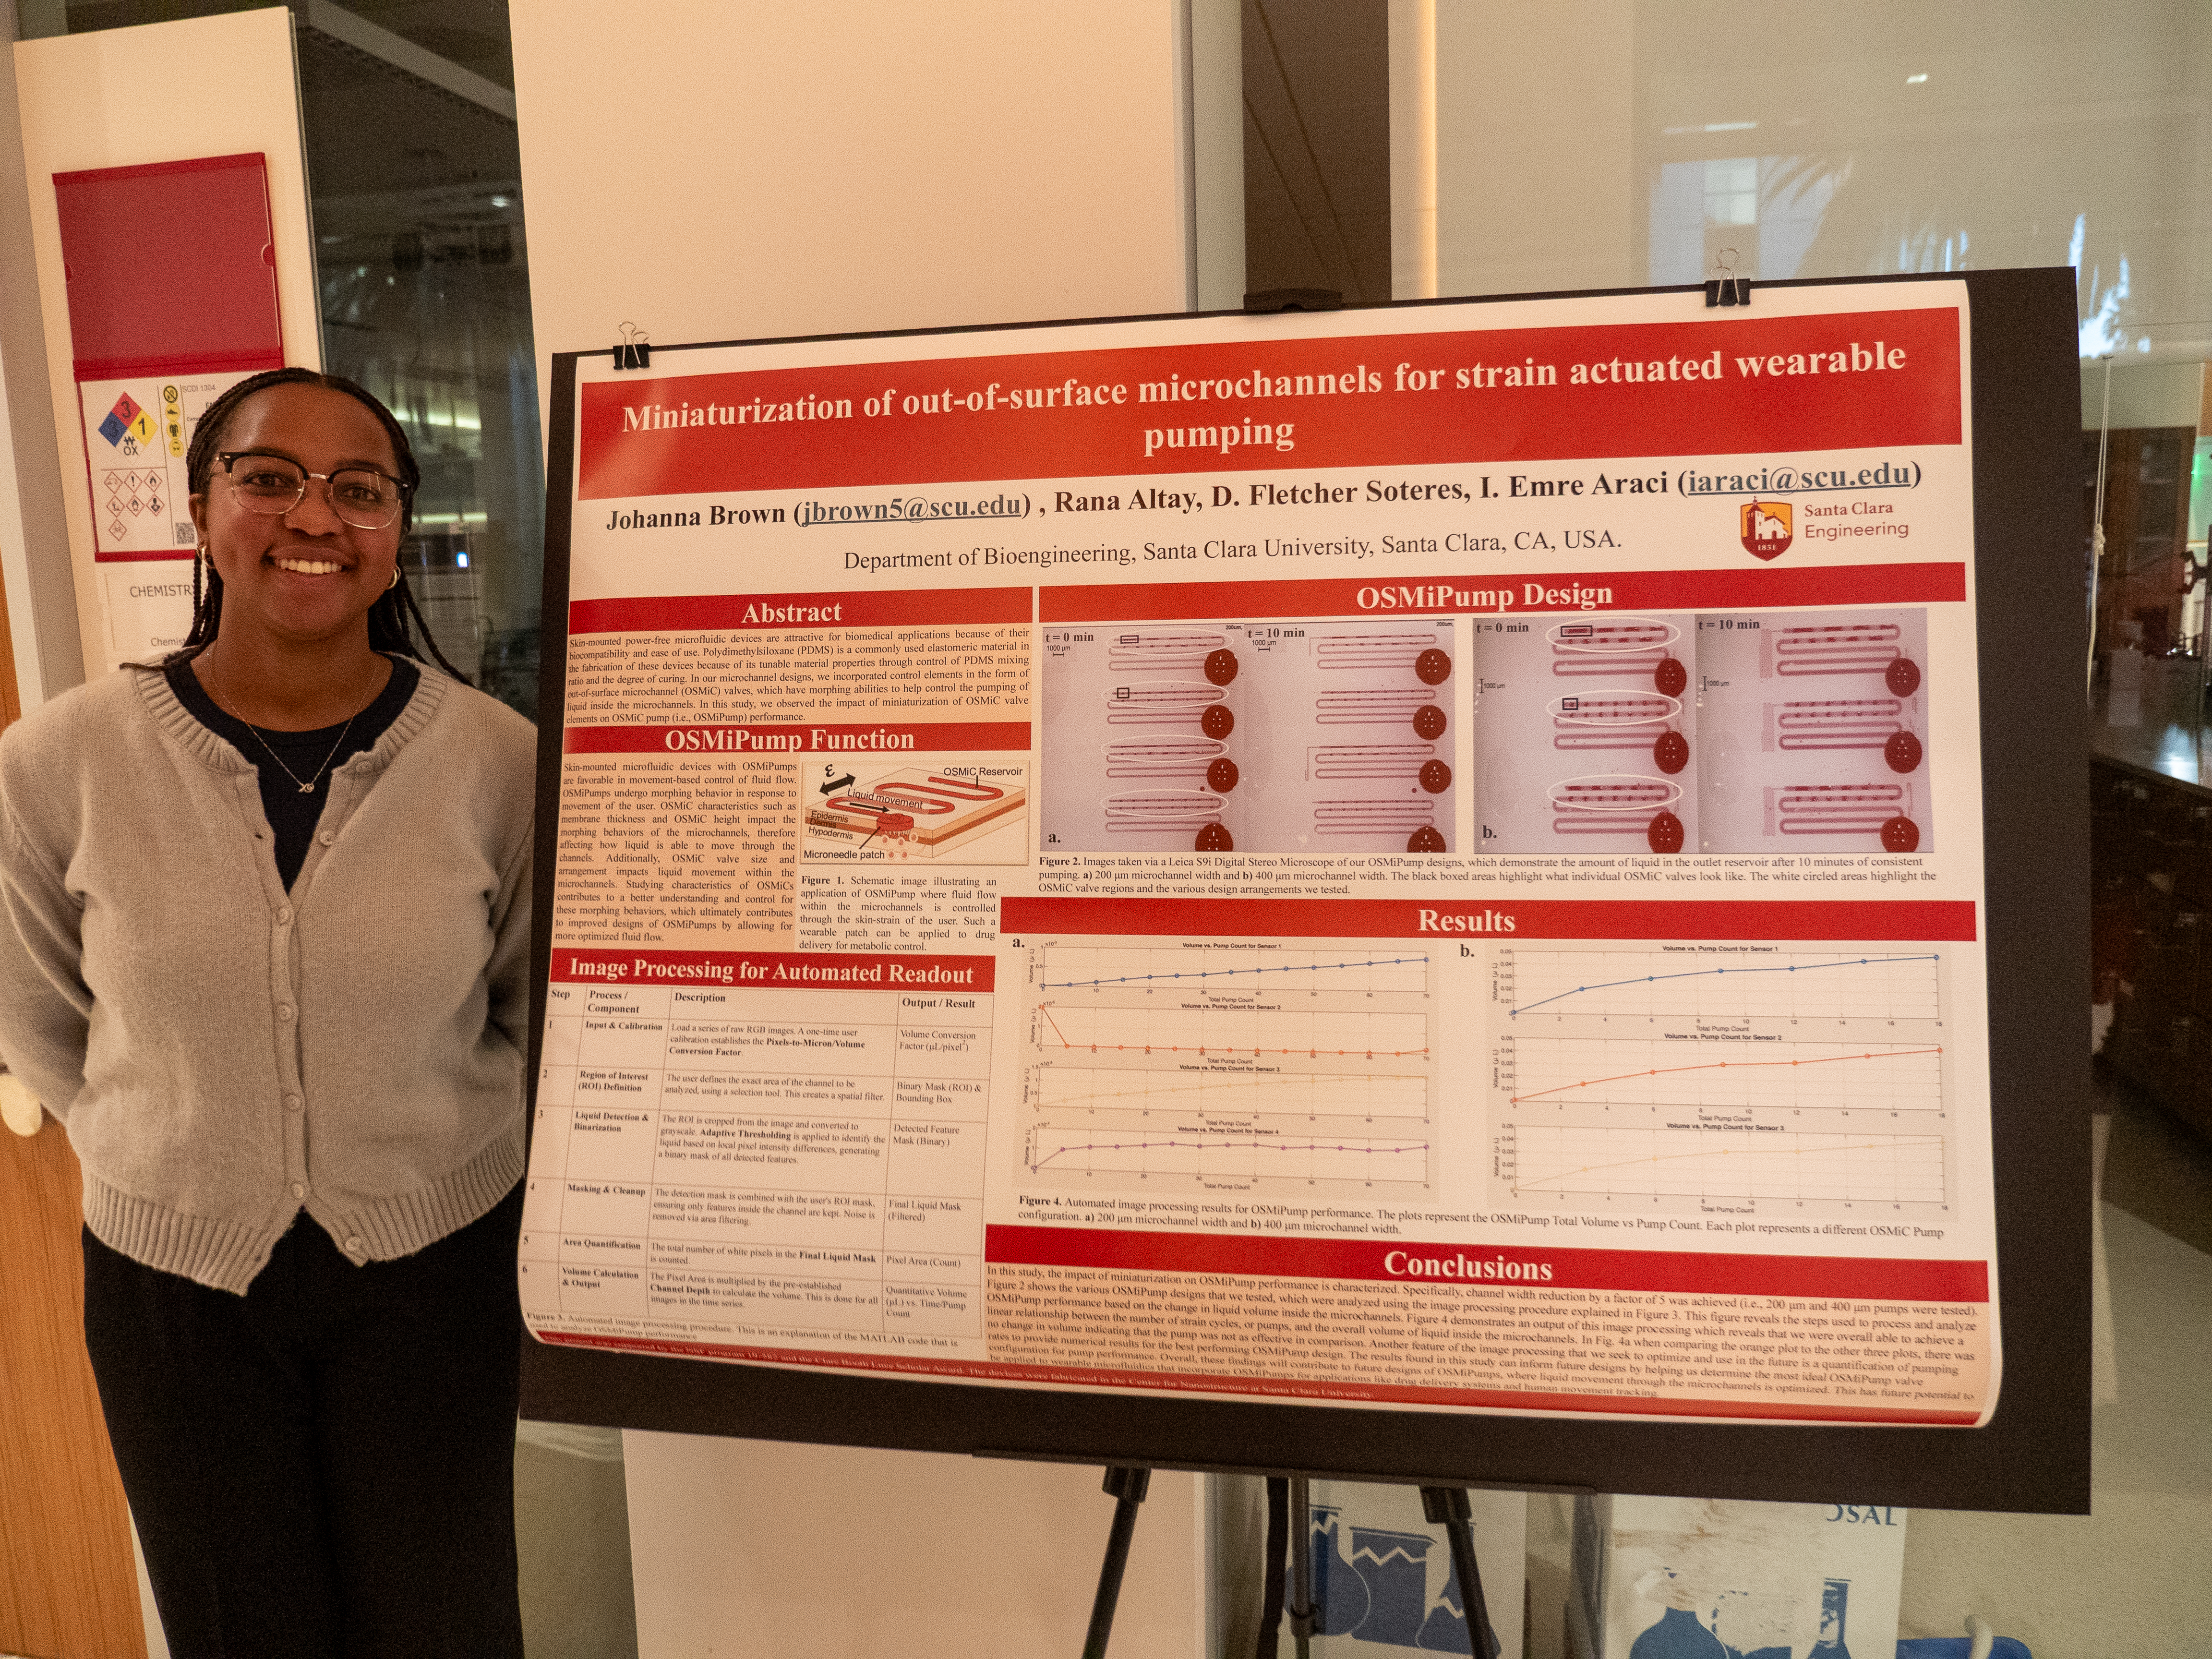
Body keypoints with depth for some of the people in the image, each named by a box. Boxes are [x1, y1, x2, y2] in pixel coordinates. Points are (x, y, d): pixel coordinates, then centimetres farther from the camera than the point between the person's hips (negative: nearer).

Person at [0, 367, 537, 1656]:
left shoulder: (495, 757, -13)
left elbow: (538, 1008, 2)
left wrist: (419, 1141, 0)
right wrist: (165, 1154, 4)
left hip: (435, 1261, 0)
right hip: (172, 1276, 1)